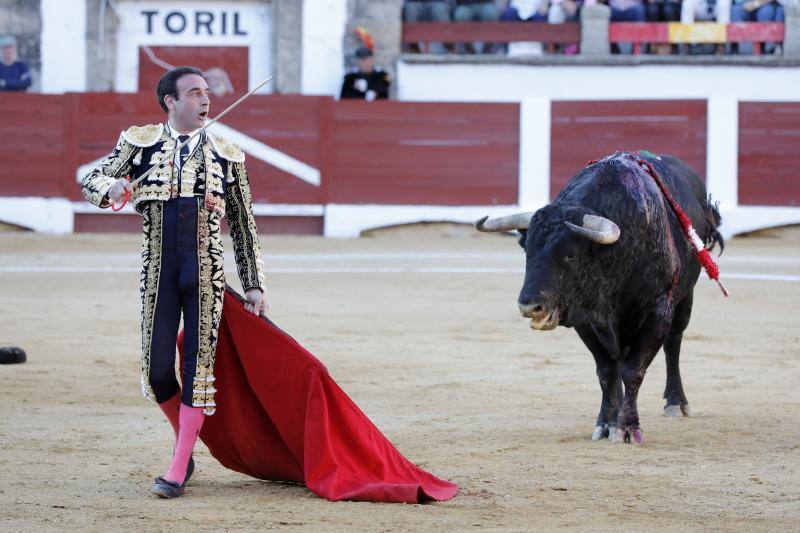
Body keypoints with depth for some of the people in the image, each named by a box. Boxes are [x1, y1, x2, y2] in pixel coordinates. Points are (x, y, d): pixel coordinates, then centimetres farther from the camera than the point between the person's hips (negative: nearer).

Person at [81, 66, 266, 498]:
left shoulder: (225, 155, 9)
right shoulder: (140, 142, 7)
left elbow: (243, 228, 13)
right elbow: (90, 182, 8)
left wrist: (254, 284, 10)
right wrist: (110, 187, -17)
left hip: (206, 275, 0)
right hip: (159, 273, 0)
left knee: (199, 366, -5)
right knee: (157, 369, -3)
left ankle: (178, 471, -1)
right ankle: (185, 438, 25)